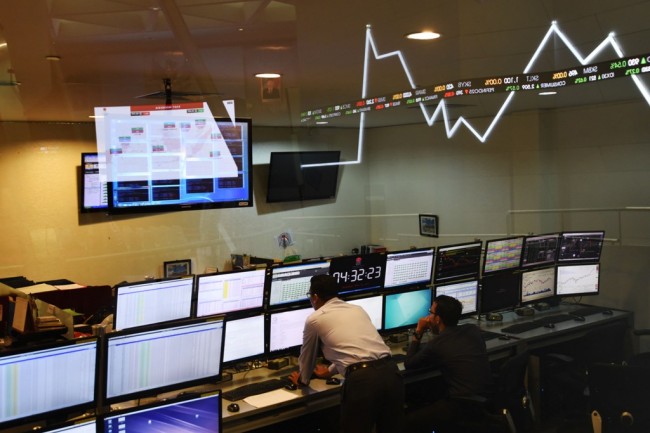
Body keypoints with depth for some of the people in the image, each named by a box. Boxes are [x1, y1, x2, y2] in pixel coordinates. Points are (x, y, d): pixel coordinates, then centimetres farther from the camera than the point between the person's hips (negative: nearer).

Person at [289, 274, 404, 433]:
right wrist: (330, 371, 57)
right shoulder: (358, 309, 25)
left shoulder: (314, 319, 10)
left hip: (362, 379, -6)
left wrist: (303, 380, 47)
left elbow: (307, 356, 26)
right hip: (390, 371, 6)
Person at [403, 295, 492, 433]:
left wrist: (418, 333, 5)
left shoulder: (436, 344, -14)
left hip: (463, 407, -8)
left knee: (409, 420, 3)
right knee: (434, 397, 29)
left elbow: (408, 364, 2)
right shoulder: (473, 330, 4)